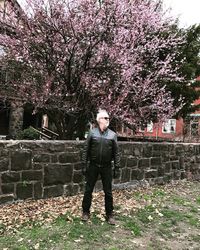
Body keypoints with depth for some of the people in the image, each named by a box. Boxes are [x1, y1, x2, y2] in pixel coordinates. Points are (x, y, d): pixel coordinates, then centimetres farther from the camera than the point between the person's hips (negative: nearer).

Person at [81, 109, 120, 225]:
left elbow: (116, 153, 1)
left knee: (108, 192, 9)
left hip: (107, 167, 0)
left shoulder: (113, 134, 0)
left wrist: (117, 168, -3)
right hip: (93, 166, 0)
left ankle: (110, 214, 24)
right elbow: (86, 150, 0)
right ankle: (86, 212, 27)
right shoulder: (92, 133, -1)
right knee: (88, 190, 9)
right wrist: (84, 166, -4)